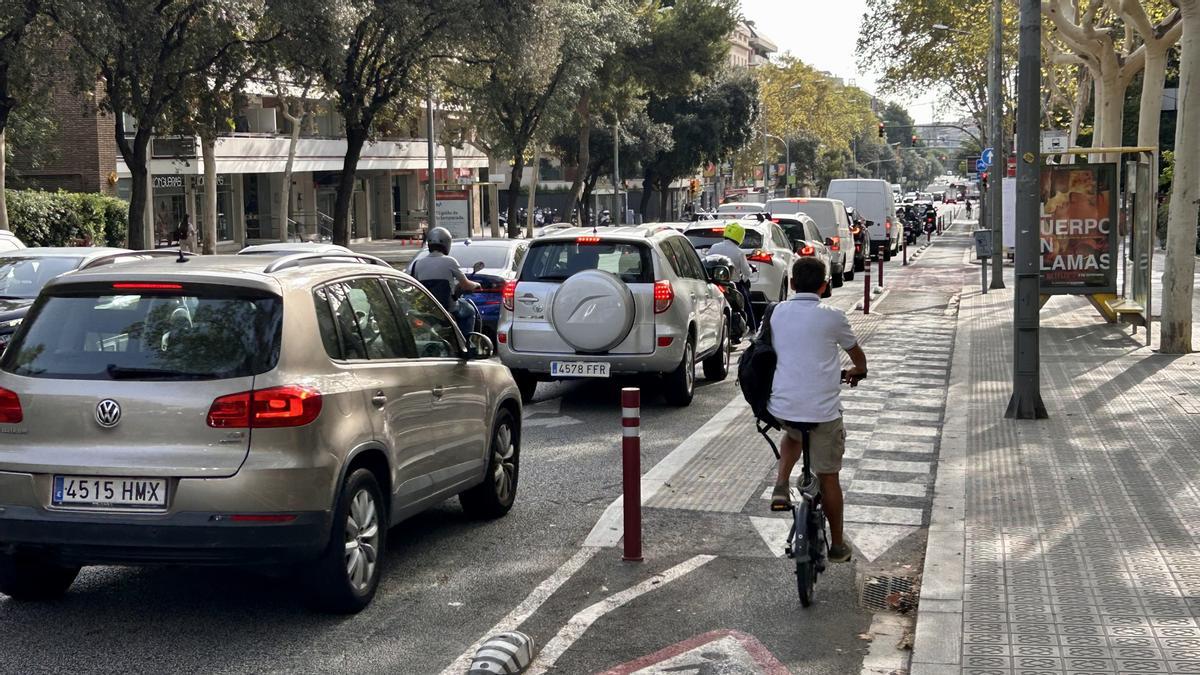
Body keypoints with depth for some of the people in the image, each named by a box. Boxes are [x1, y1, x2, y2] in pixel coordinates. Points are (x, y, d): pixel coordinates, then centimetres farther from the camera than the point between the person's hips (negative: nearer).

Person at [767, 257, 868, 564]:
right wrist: (859, 370, 36)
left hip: (782, 406, 3)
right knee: (828, 477, 12)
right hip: (823, 409, -3)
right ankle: (837, 545, 23)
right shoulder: (832, 317, -6)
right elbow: (855, 351, 13)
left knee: (793, 434, 37)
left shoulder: (778, 312, 2)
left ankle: (781, 487, 15)